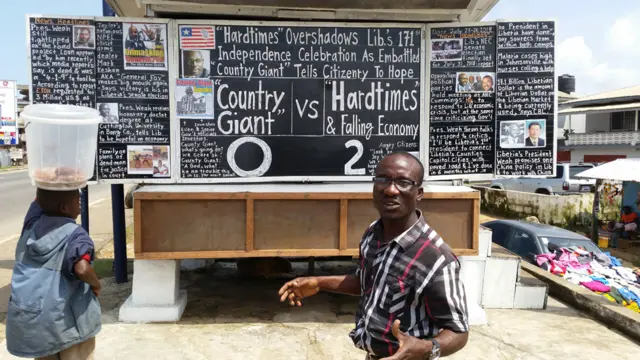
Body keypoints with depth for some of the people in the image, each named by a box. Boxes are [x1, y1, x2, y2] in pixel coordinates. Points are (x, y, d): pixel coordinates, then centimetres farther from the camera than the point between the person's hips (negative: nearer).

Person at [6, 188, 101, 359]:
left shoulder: (33, 221, 1)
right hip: (66, 322, -6)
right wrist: (96, 284, -16)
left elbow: (41, 197, 20)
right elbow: (82, 269, -35)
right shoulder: (74, 234, -19)